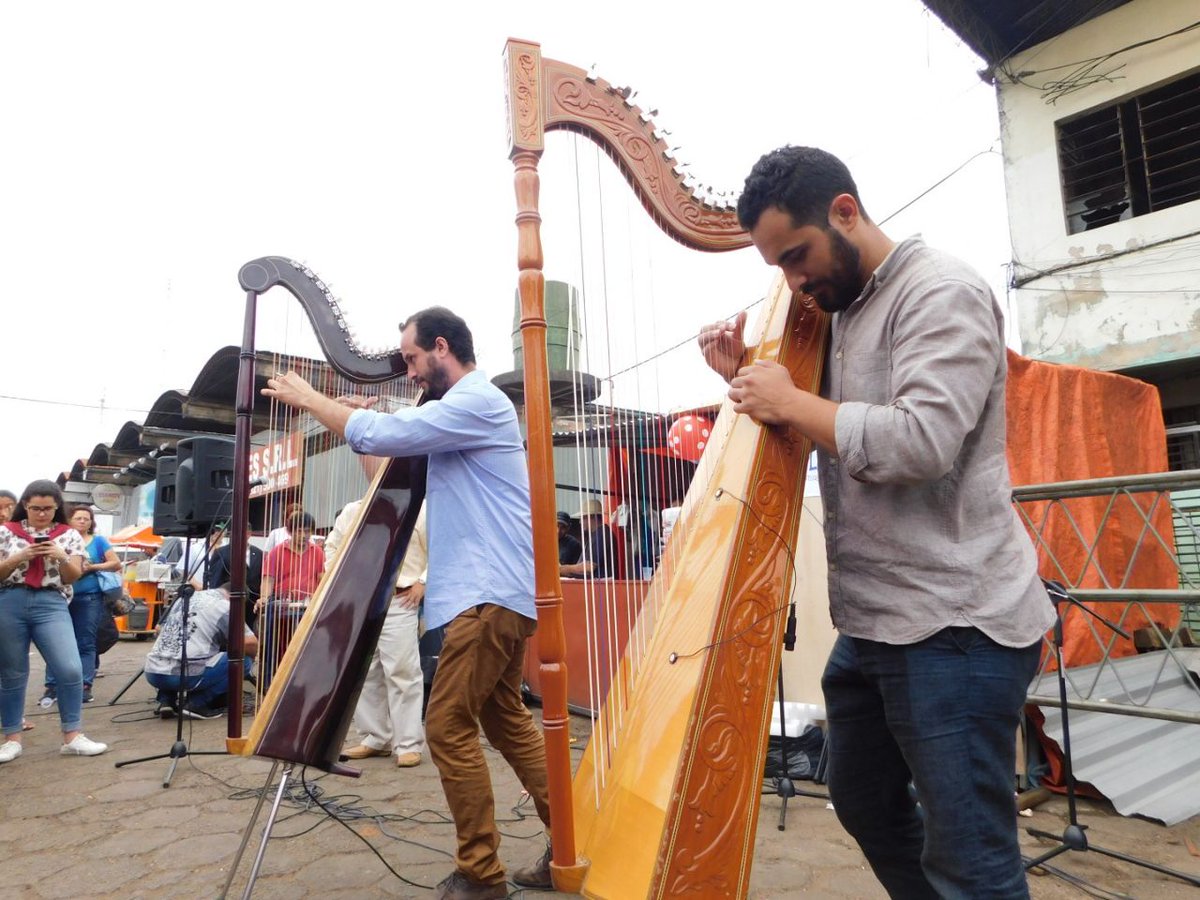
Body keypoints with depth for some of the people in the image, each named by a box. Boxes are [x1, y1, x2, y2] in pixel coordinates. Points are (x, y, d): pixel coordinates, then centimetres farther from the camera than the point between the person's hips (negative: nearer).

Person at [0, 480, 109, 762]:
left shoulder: (69, 535, 8)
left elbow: (74, 577, 4)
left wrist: (62, 557, -15)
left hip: (51, 604, 0)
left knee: (71, 670, -10)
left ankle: (72, 736, 0)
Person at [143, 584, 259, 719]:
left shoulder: (183, 598, 19)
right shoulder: (224, 606, -1)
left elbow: (159, 629, 33)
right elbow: (251, 644, -7)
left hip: (153, 674, 7)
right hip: (187, 675, -7)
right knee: (243, 660, 5)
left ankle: (166, 700, 16)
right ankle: (197, 704, 0)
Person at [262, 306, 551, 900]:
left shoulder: (475, 400, -13)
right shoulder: (464, 407, 21)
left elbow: (380, 435, -17)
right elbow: (402, 439, 25)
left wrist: (307, 397, -3)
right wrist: (367, 413, 9)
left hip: (491, 593, -10)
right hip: (497, 591, 10)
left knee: (449, 726, -5)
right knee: (503, 720, 14)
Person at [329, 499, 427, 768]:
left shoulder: (418, 509, -3)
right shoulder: (352, 511, 13)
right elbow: (332, 545, 25)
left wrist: (423, 582, -9)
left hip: (398, 602, -5)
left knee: (402, 671, -7)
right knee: (363, 671, 10)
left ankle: (409, 744, 3)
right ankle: (375, 738, 23)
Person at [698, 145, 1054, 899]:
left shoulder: (941, 293, -12)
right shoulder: (843, 308, 14)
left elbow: (919, 443, -27)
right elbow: (821, 435, 17)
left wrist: (789, 401, -17)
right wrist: (748, 381, 2)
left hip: (954, 626, -9)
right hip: (874, 623, 9)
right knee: (866, 806, 22)